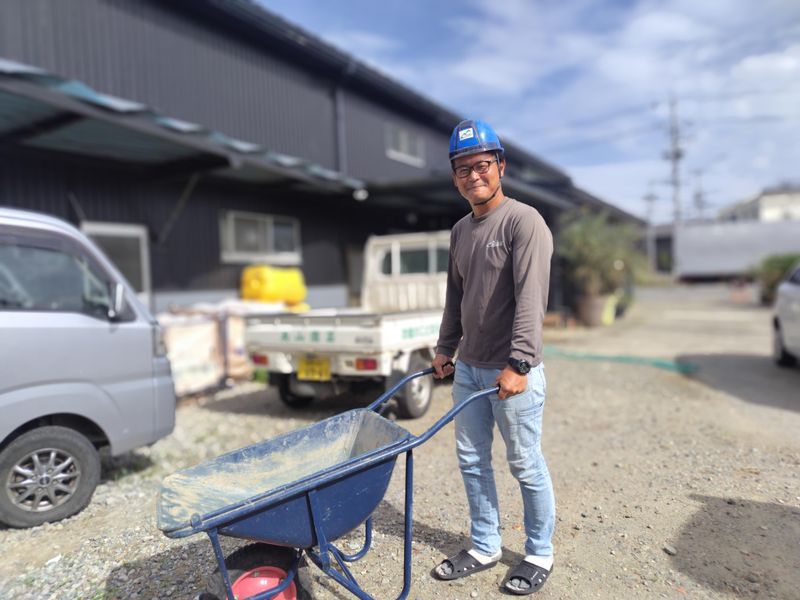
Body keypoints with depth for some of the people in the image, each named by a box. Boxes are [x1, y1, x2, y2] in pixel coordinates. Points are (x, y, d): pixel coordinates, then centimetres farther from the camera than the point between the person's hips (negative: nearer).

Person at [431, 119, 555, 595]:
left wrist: (517, 364, -25)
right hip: (468, 369, 7)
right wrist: (445, 349, 17)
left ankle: (540, 554, 29)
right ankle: (485, 547, 33)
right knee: (472, 461, 15)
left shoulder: (524, 220, -11)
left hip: (511, 372, -7)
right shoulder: (461, 230, 12)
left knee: (527, 466, 8)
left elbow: (531, 299, -20)